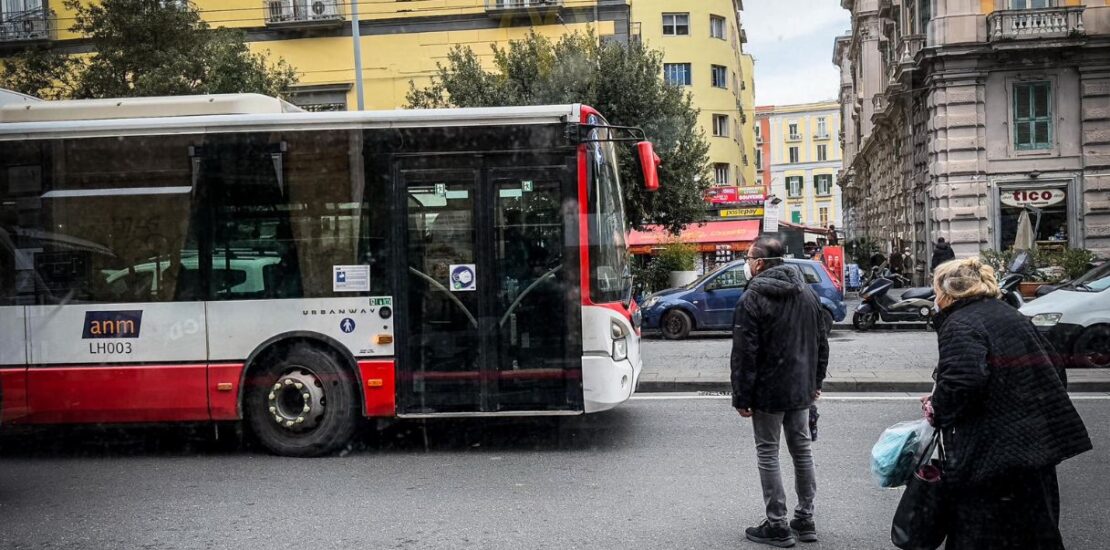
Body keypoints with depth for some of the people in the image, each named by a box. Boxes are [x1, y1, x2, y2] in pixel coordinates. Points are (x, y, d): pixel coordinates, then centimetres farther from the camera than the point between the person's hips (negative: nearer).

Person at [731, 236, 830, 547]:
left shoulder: (752, 299, -15)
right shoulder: (807, 293, 7)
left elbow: (744, 354, -17)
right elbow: (821, 343, 13)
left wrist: (741, 397, -12)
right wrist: (816, 381, 20)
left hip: (768, 392, -7)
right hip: (801, 389, 7)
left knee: (768, 454, 3)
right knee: (802, 450, 15)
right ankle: (805, 520, 22)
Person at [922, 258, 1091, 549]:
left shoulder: (960, 325, -14)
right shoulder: (1009, 314, 14)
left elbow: (962, 382, -29)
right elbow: (1052, 363, 19)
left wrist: (936, 409, -12)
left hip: (994, 449, -9)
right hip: (1036, 438, 9)